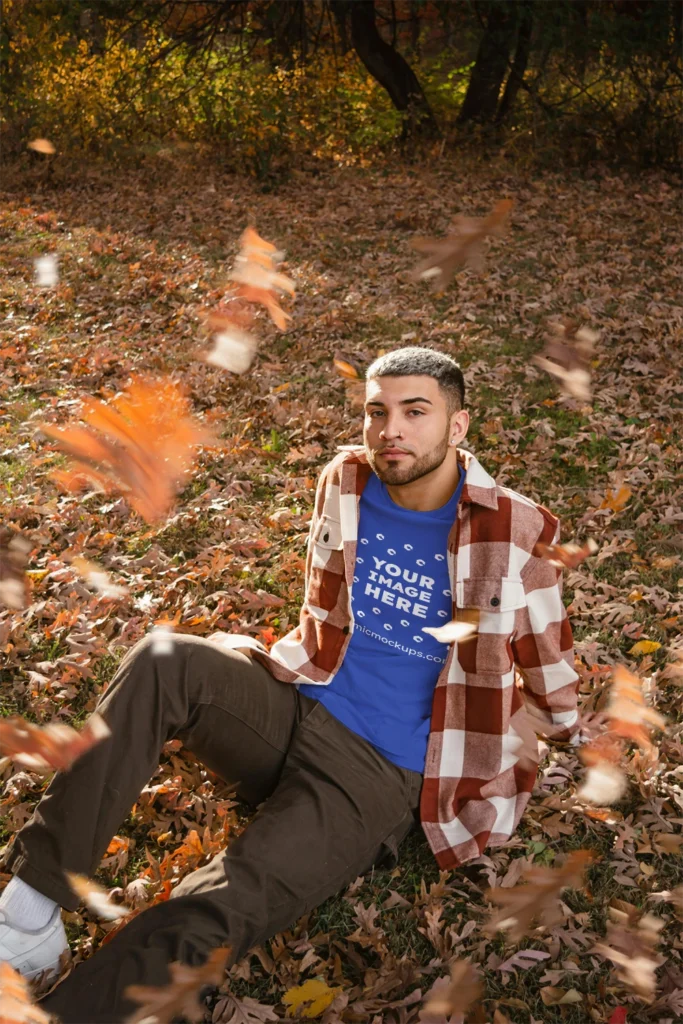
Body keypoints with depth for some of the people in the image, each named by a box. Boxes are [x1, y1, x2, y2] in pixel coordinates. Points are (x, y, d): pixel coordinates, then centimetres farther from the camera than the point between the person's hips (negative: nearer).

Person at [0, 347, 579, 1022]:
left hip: (380, 776, -4)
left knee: (207, 921, -27)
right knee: (163, 663, -27)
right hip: (290, 707, 4)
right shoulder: (344, 482, 4)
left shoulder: (515, 533, -7)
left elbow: (549, 672, 9)